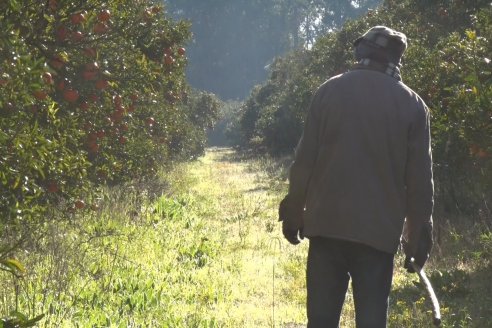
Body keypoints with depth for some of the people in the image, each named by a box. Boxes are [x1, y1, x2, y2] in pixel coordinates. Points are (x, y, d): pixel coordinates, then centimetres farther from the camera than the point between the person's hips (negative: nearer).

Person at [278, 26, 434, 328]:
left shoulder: (331, 91, 3)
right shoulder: (413, 104, 2)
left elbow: (305, 160, 2)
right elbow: (420, 179, 1)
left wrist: (293, 213, 10)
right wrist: (418, 236, 7)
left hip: (327, 223, 1)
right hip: (380, 230, -1)